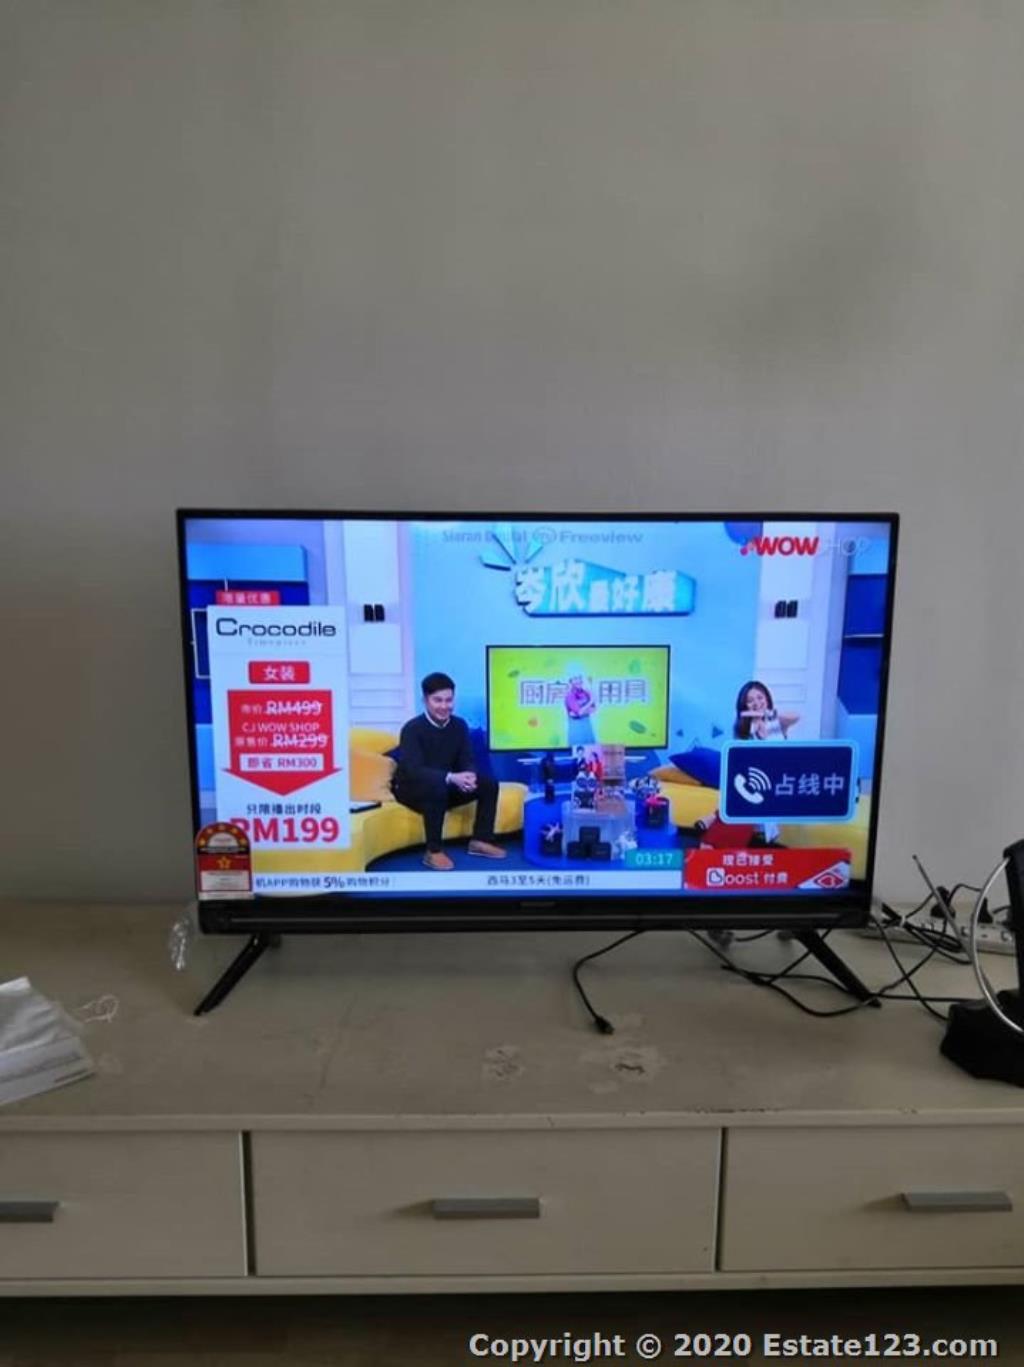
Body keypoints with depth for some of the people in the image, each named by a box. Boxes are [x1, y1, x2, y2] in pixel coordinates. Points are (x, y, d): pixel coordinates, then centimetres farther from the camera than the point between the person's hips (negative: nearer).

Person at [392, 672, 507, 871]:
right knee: (437, 787, -38)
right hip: (412, 789, -6)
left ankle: (481, 840, 0)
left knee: (489, 783, -11)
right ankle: (434, 852, -27)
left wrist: (469, 776, -30)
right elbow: (413, 770, -31)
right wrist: (451, 778, -43)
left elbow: (467, 761, -5)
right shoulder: (412, 729, -21)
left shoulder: (459, 725, -4)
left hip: (446, 786, 6)